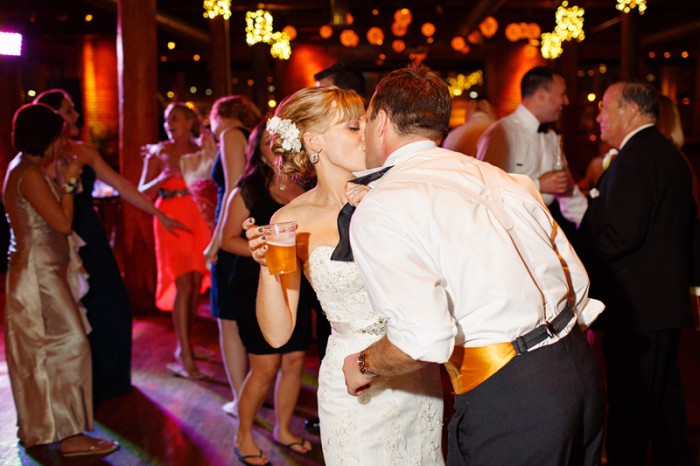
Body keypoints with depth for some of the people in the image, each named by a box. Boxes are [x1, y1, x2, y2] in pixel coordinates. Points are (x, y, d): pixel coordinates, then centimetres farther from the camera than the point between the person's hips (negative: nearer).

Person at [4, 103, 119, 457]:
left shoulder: (24, 169, 12)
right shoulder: (29, 174, -18)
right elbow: (63, 223, -18)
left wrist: (63, 179, 12)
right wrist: (69, 182, -9)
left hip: (35, 271, 10)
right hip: (39, 272, -10)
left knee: (37, 352, 16)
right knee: (68, 345, -7)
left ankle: (36, 427, 27)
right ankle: (70, 434, -3)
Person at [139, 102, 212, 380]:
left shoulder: (200, 150, 10)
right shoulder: (159, 152, 3)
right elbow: (142, 192, -1)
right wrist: (162, 178, -18)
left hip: (197, 218, 4)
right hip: (171, 218, -4)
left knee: (196, 284, 5)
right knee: (183, 285, -12)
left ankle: (184, 345, 20)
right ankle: (185, 357, -9)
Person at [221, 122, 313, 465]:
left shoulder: (306, 188, 7)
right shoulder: (249, 191, -5)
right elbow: (228, 240, -5)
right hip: (256, 288, -4)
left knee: (294, 362, 8)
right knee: (265, 367, -5)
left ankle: (282, 430, 29)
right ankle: (244, 436, 16)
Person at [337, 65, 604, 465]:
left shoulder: (378, 211, -9)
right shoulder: (505, 179, 11)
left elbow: (423, 340, -19)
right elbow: (578, 281, 11)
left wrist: (366, 365, 0)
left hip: (507, 400, -7)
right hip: (581, 368, 8)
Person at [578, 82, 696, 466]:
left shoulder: (633, 157, -17)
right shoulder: (671, 155, 14)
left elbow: (621, 234, -26)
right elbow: (685, 228, 21)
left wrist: (576, 255, -15)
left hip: (635, 305, -10)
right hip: (668, 300, 10)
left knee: (628, 406, -2)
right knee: (664, 398, 21)